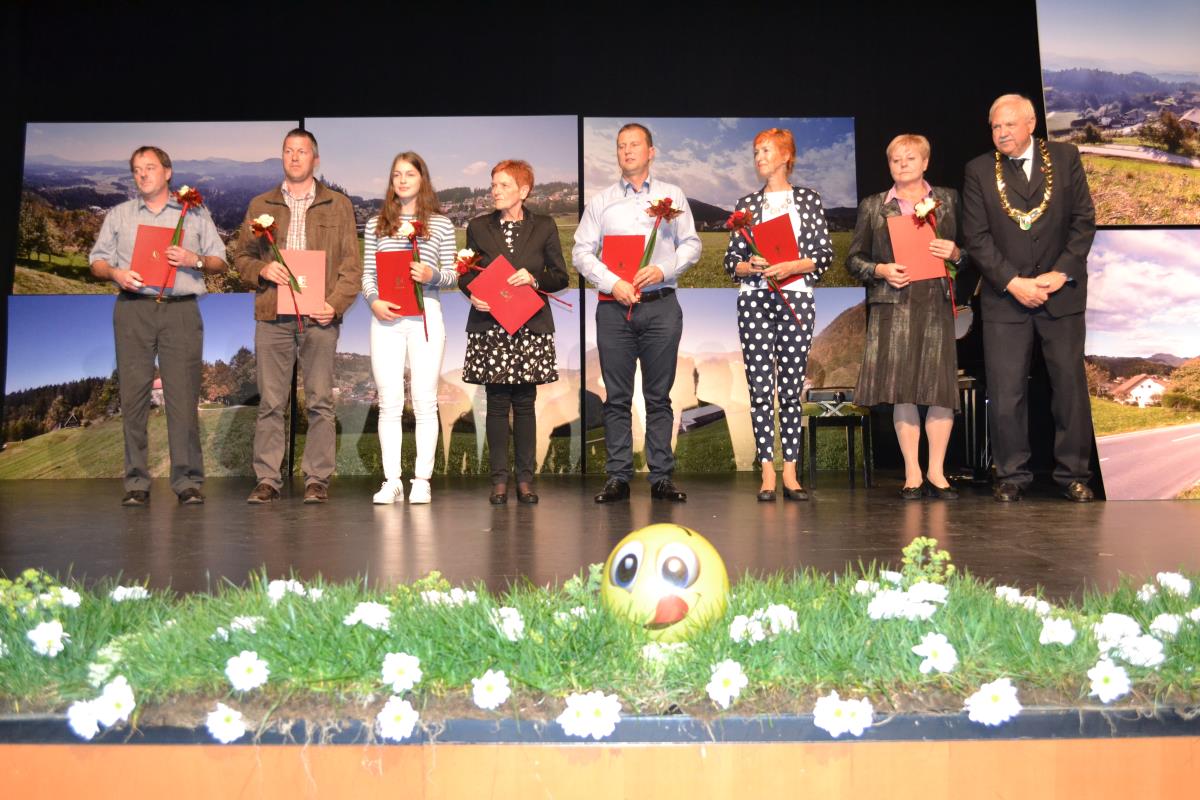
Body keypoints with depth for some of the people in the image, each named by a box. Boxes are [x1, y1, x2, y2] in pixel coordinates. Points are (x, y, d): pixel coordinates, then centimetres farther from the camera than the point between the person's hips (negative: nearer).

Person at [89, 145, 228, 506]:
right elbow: (97, 260, 15)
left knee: (183, 396, -7)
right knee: (133, 394, -2)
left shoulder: (195, 213, 15)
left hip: (181, 310, -1)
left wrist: (196, 260, -8)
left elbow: (220, 262, 12)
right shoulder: (119, 215, 19)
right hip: (133, 310, 2)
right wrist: (116, 272, -6)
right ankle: (136, 482, 2)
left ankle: (188, 481, -4)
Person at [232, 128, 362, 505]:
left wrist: (335, 303, -8)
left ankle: (317, 479, 6)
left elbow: (351, 263, 5)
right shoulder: (261, 205, 16)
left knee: (320, 401, 0)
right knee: (270, 402, 1)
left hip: (319, 316, -1)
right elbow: (241, 255, 16)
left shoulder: (338, 205, 11)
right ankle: (267, 479, 7)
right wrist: (262, 270, -6)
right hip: (272, 316, 1)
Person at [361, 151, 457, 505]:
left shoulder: (441, 224, 7)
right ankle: (391, 481, 7)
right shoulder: (376, 224, 12)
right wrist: (374, 300, -8)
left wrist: (432, 275, -14)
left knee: (425, 402, 1)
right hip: (386, 318, 1)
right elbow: (367, 273, 10)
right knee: (389, 403, 1)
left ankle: (422, 480, 7)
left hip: (425, 317, -1)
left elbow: (451, 275, 7)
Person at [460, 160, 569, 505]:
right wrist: (473, 294, -9)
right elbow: (466, 274, 12)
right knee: (497, 402, 2)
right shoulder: (478, 227, 8)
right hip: (489, 325, 1)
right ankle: (499, 479, 8)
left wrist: (534, 279, -14)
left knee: (525, 402, 3)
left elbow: (561, 277, 5)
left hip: (530, 325, -1)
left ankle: (525, 478, 10)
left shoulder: (544, 227, 5)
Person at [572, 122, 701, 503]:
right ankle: (617, 478, 5)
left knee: (659, 396, 2)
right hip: (614, 307, 0)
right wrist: (612, 283, -8)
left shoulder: (673, 196, 13)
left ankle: (662, 477, 5)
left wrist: (663, 269, -9)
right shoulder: (600, 201, 12)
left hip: (661, 305, 0)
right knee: (617, 398, 1)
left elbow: (691, 244, 9)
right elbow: (581, 251, 6)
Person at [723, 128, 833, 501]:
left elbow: (825, 255, 4)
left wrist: (792, 266, -11)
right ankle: (767, 473, 2)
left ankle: (790, 473, 5)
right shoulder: (747, 204, 12)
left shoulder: (809, 200, 10)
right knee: (760, 388, -3)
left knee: (792, 387, 0)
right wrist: (752, 266, -10)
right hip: (754, 300, 1)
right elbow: (731, 261, 10)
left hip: (796, 299, -1)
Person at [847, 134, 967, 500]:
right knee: (901, 389, -2)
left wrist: (954, 252, -7)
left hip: (937, 302, 1)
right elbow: (854, 258, 11)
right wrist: (881, 270, -7)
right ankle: (912, 474, 6)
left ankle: (936, 472, 8)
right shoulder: (872, 206, 12)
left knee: (941, 386, -4)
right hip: (892, 305, 0)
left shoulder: (948, 200, 14)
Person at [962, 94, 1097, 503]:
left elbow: (1084, 220, 1)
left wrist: (1061, 273, -10)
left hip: (1061, 292, 1)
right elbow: (977, 238, -3)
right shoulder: (979, 171, 1)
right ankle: (1012, 474, 12)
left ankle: (1073, 472, 17)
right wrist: (1013, 282, -12)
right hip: (1005, 297, -1)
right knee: (1005, 391, 0)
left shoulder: (1065, 158, 3)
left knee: (1071, 385, 5)